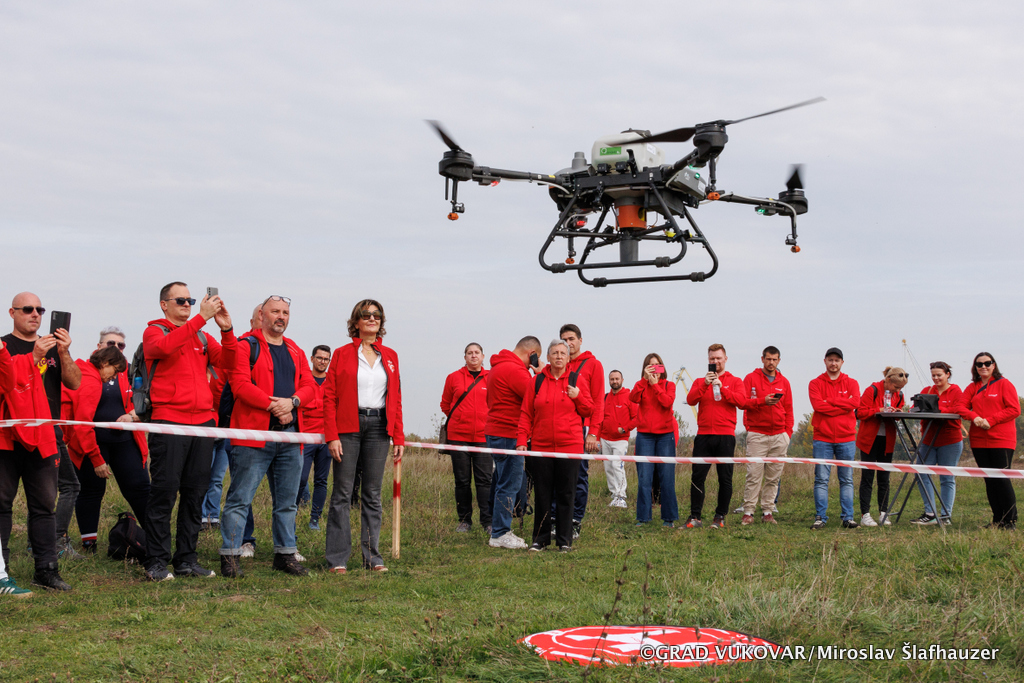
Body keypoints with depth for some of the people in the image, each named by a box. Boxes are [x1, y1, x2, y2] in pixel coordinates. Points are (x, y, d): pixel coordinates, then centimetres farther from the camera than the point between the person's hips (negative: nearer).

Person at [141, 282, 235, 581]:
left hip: (203, 420, 5)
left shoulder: (203, 336, 19)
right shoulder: (154, 332, 4)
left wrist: (226, 330, -8)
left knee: (195, 493, 7)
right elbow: (164, 347, -20)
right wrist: (201, 318, -21)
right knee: (164, 492, -5)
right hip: (169, 421, -5)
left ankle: (186, 559, 14)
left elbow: (226, 364, 7)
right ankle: (156, 562, 0)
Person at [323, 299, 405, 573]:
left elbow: (396, 399, 13)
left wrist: (399, 437, 6)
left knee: (373, 494, 6)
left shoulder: (390, 356, 12)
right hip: (348, 427, -3)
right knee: (342, 493, -3)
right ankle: (338, 558, 0)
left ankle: (372, 556, 11)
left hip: (379, 427, 3)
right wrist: (332, 435, -11)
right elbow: (329, 397, -2)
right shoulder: (342, 354, 3)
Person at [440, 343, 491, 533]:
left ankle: (488, 521, -1)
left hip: (483, 436, -1)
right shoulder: (454, 378, 6)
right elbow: (445, 404, 17)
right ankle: (464, 520, 12)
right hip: (458, 436, 1)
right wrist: (459, 418, 11)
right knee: (462, 480, 4)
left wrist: (487, 421, 5)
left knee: (484, 479, -5)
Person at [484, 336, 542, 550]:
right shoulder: (514, 370, -17)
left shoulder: (499, 366, 17)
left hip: (496, 432, 11)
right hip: (507, 435, -11)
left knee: (502, 480, 16)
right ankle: (500, 534, -4)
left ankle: (497, 526, 22)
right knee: (510, 484, -7)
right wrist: (540, 374, -6)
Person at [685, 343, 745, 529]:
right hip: (703, 435, 1)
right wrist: (705, 385, -14)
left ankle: (720, 517, 10)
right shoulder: (700, 382, 14)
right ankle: (695, 516, -1)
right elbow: (691, 400, -3)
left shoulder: (735, 381, 10)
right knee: (698, 477, -3)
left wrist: (721, 387, -13)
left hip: (725, 435, -1)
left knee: (725, 478, 1)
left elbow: (741, 402, -7)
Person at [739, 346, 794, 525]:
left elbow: (788, 409, 15)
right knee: (754, 475, -8)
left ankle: (768, 511, 8)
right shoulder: (751, 378, 5)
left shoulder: (784, 382, 15)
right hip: (757, 435, -3)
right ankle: (748, 512, -6)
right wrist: (763, 401, -18)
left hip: (779, 436, 3)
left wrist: (788, 433, 7)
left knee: (774, 477, 3)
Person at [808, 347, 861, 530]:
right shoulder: (816, 383, 5)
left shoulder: (851, 383, 10)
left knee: (847, 479, 5)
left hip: (846, 439, 1)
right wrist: (843, 407, -11)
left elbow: (855, 402, -10)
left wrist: (829, 401, -10)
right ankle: (820, 517, 1)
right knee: (821, 479, -3)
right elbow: (817, 404, -12)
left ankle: (848, 517, 10)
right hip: (822, 438, -1)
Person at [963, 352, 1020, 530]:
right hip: (979, 440, 5)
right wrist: (974, 417, -14)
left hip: (1002, 440, -5)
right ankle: (997, 520, 14)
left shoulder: (1004, 384, -1)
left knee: (1002, 479, -8)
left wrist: (990, 421, -15)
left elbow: (1014, 410, -7)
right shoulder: (972, 388, 14)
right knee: (989, 481, 7)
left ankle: (1010, 520, 0)